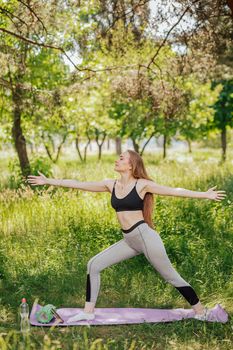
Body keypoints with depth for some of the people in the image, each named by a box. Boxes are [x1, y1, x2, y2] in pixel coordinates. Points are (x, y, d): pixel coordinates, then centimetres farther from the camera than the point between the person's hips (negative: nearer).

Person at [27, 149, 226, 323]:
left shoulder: (141, 184, -7)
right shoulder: (111, 185, 8)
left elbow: (174, 191, -6)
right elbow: (78, 184, 10)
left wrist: (205, 195, -11)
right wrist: (48, 181, 12)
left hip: (145, 236, -6)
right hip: (129, 241, 6)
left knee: (171, 277, 1)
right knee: (94, 265, 2)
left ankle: (201, 311, 17)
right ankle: (89, 311, 12)